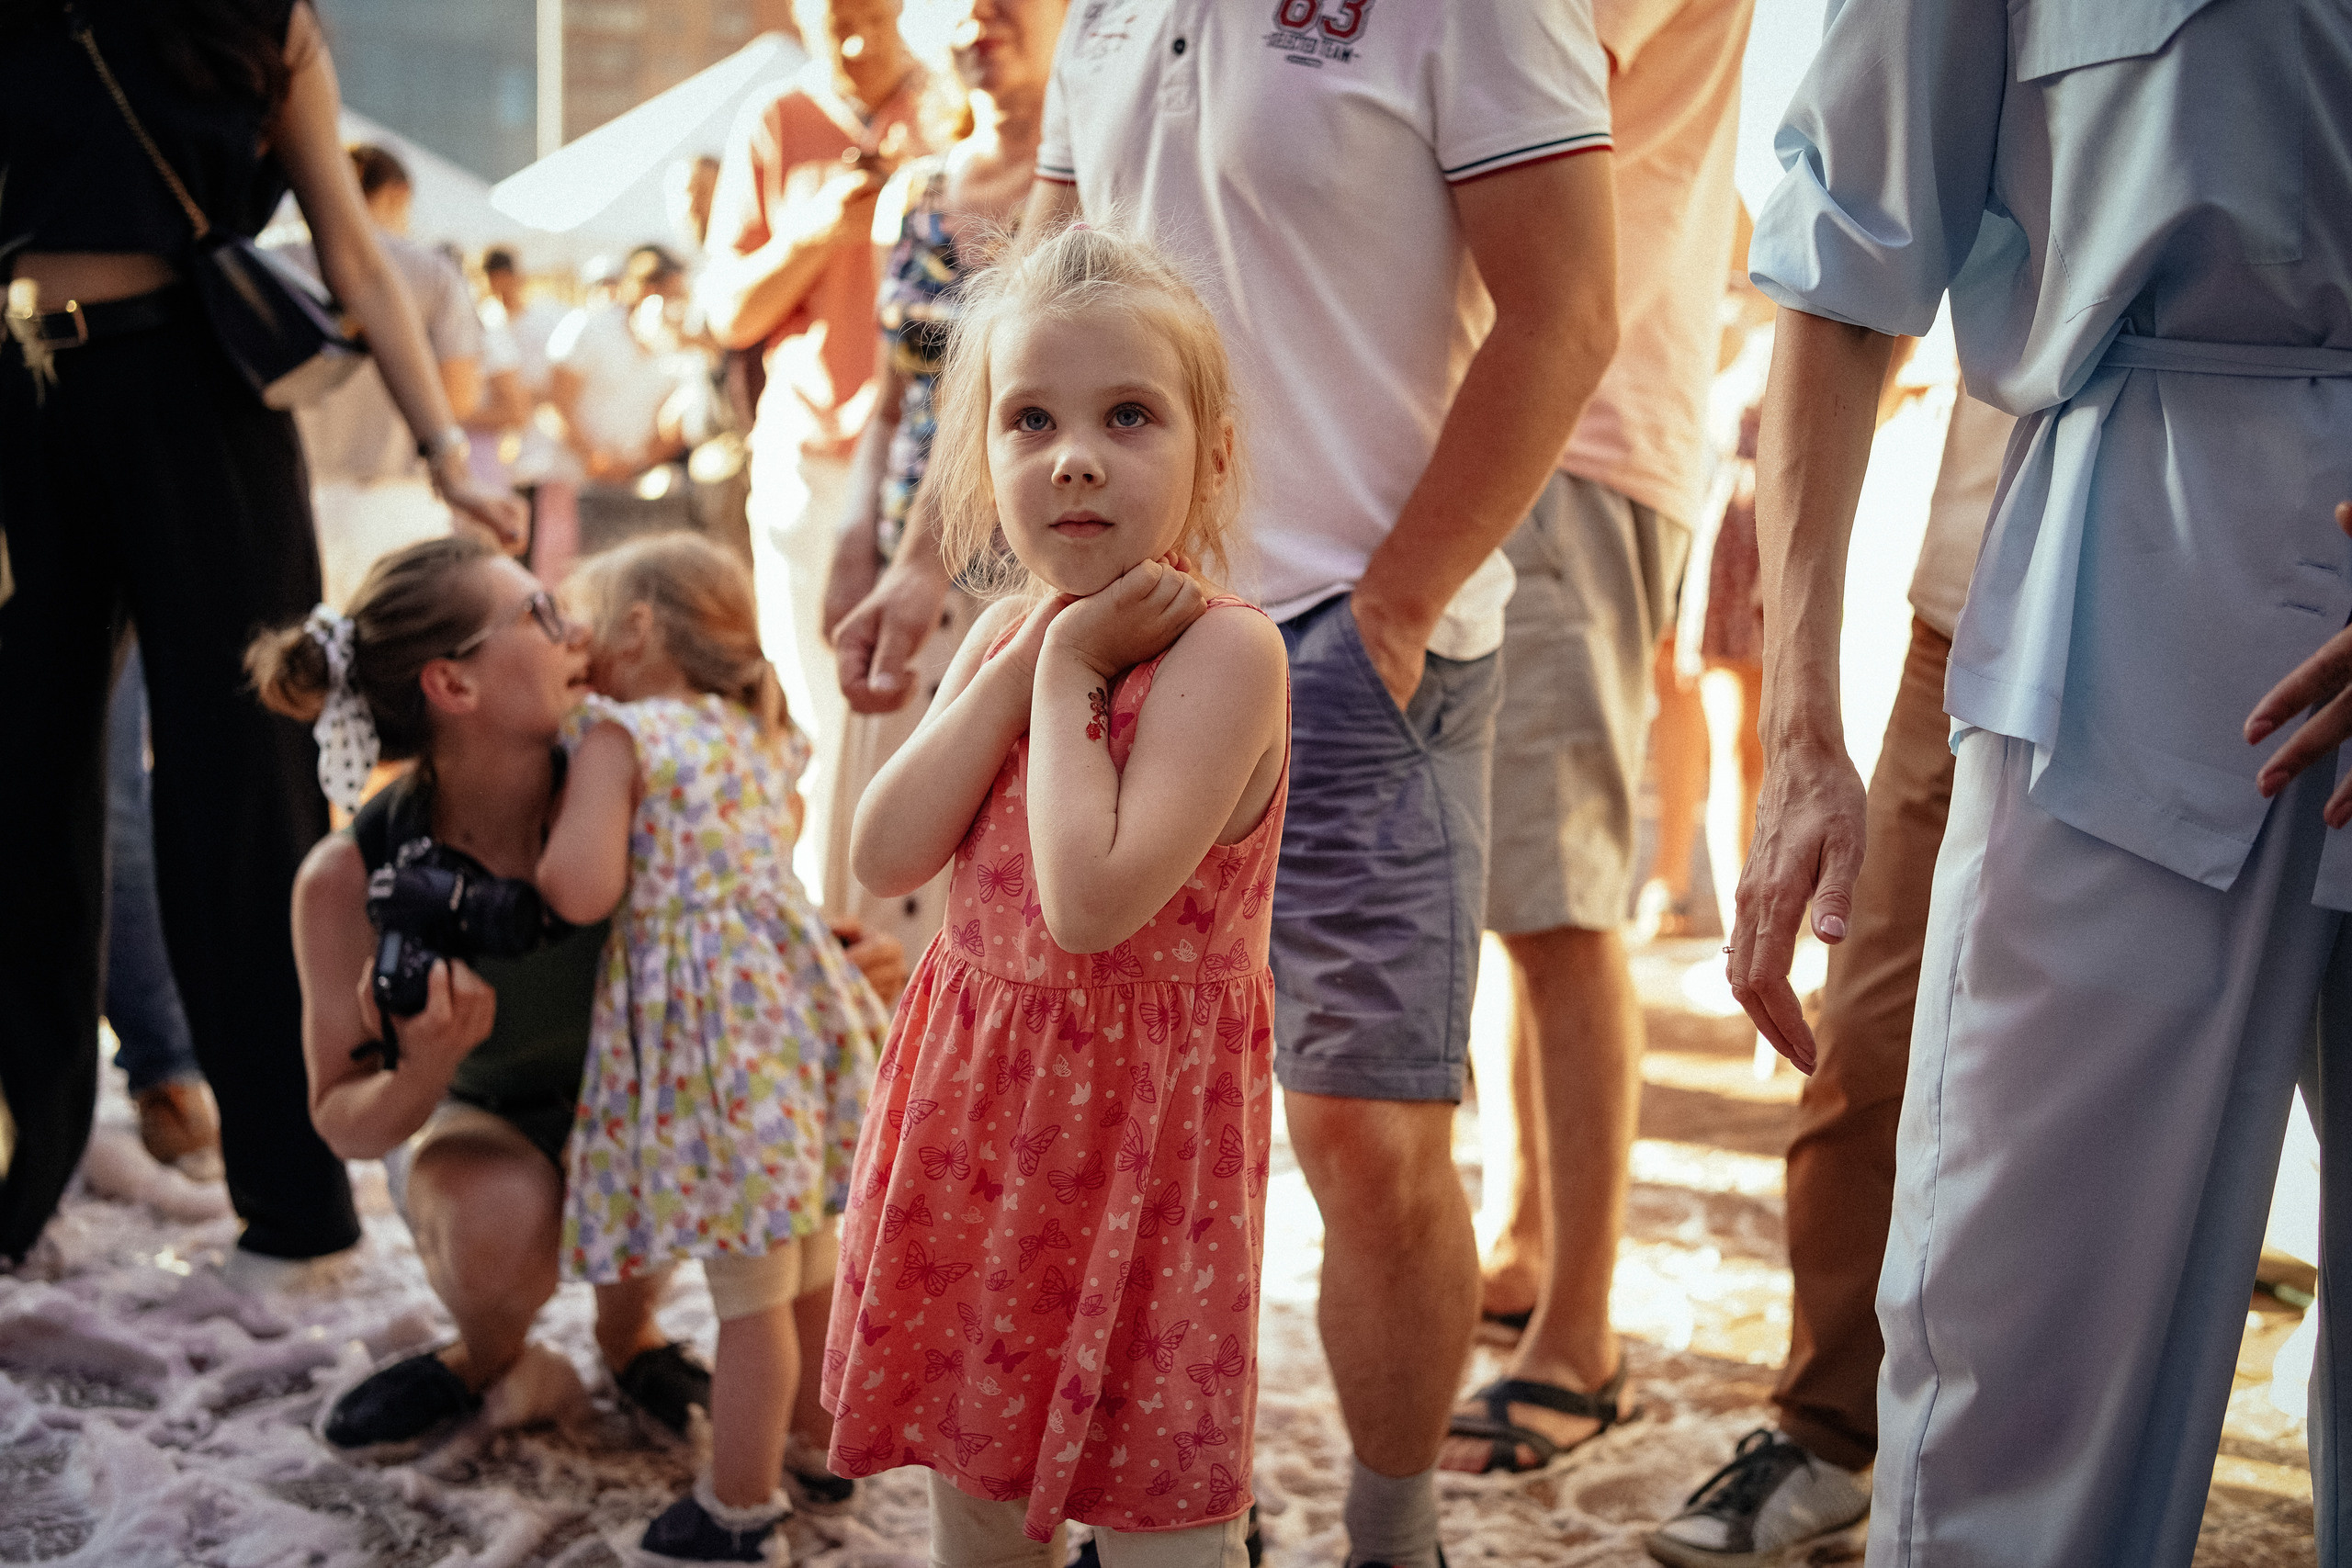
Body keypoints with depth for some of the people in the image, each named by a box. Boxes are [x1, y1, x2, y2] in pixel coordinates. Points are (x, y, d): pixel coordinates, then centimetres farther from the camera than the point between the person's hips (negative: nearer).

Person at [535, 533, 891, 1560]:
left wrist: (553, 831, 4)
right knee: (809, 1265, 21)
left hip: (708, 1022, -8)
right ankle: (825, 1445, 36)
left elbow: (581, 890, -15)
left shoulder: (618, 732, -6)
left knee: (749, 1287, 0)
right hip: (796, 994, 8)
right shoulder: (761, 735, 16)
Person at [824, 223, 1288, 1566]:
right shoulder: (1006, 635, 4)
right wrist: (1021, 663, -12)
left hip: (1138, 1112, -7)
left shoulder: (1224, 649, -18)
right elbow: (884, 860, -6)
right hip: (975, 1099, 7)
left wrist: (1069, 678, -19)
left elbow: (1091, 903, -29)